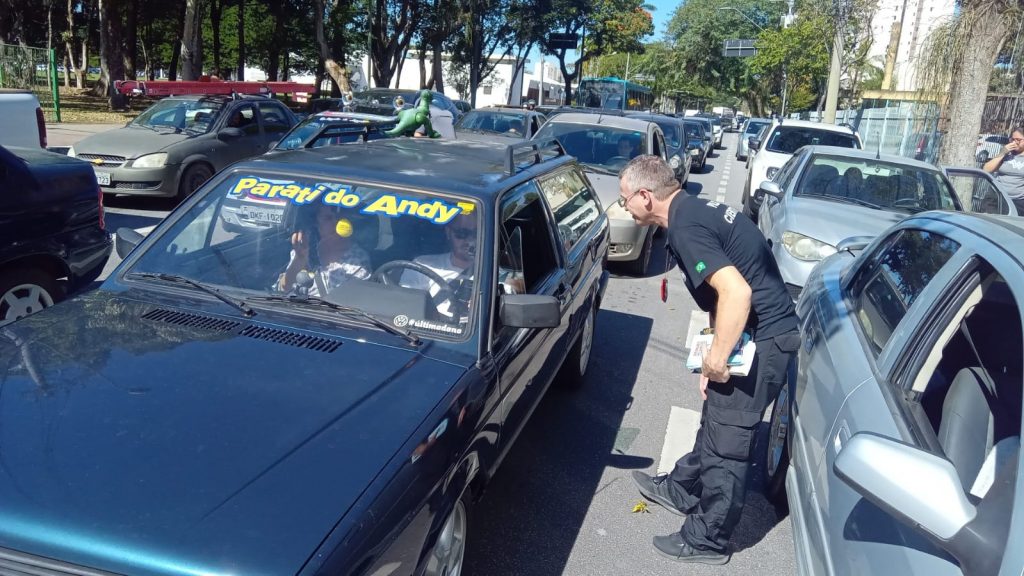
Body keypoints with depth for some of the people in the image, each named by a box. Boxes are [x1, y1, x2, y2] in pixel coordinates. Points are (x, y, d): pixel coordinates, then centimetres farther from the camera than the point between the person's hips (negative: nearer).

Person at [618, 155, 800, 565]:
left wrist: (716, 358, -20)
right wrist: (715, 349, 14)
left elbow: (737, 292, -30)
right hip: (764, 332, 10)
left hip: (761, 340, -10)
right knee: (715, 421, 24)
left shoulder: (685, 229, -21)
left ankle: (706, 540, 18)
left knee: (727, 440, 3)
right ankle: (682, 489, 43)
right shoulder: (695, 210, 11)